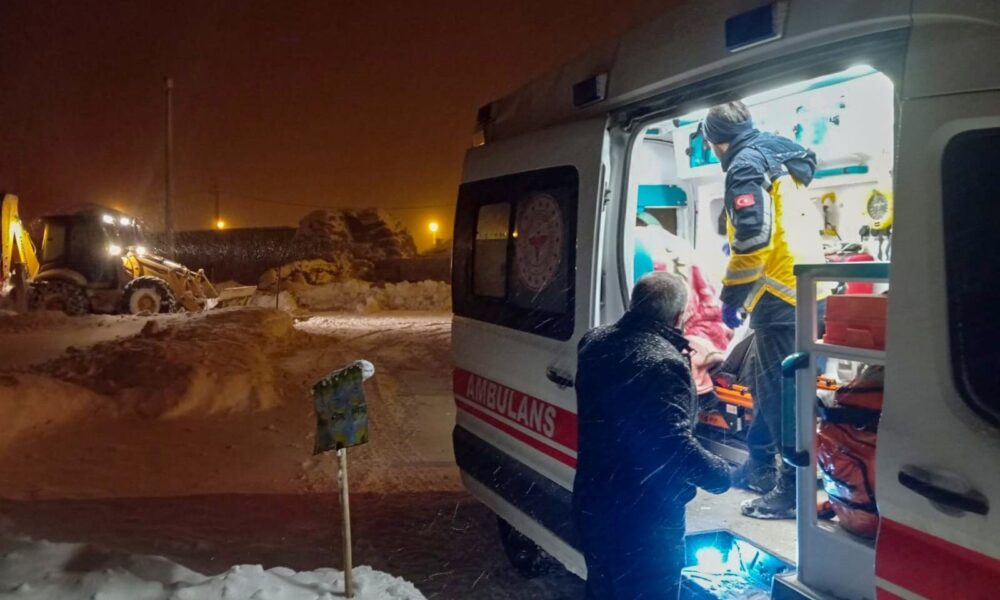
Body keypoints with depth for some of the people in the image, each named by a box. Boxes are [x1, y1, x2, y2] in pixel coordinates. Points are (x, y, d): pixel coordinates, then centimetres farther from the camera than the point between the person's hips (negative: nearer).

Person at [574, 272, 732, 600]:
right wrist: (721, 473, -11)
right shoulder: (662, 363, -25)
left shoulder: (595, 342, 3)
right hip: (644, 515, -8)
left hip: (592, 502, 8)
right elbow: (675, 445, -27)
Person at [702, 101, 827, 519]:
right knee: (765, 382, 19)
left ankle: (793, 490, -1)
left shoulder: (746, 166, -9)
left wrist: (731, 297, -14)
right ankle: (760, 468, 30)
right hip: (805, 289, 10)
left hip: (780, 296, -10)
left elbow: (752, 241, -20)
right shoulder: (781, 162, 20)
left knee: (782, 393, -6)